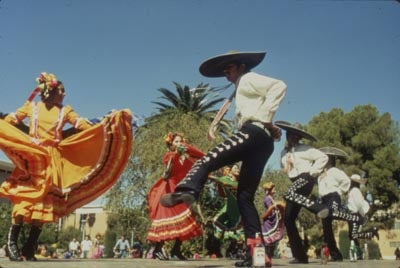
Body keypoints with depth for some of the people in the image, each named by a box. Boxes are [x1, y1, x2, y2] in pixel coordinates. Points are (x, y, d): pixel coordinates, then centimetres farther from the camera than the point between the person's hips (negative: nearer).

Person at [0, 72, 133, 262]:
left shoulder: (65, 111, 13)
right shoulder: (31, 106, 11)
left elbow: (85, 126, 4)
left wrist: (104, 123, -8)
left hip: (53, 160, 2)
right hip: (30, 157, -2)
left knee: (44, 200, -4)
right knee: (24, 197, -14)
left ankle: (29, 248, 0)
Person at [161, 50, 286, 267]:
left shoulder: (249, 78, 11)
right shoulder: (242, 90, 38)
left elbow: (279, 86, -8)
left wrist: (266, 118, -11)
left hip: (254, 132, -9)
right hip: (262, 143, 9)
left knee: (208, 159, -23)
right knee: (245, 197, 3)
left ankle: (187, 191, -49)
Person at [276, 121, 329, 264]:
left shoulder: (304, 149, -4)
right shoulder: (284, 152, 14)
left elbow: (323, 157, -7)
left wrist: (313, 172, -10)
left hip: (306, 179, -6)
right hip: (296, 183, 7)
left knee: (289, 194, -37)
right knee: (288, 220, -2)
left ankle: (319, 208, -27)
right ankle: (300, 256, 1)